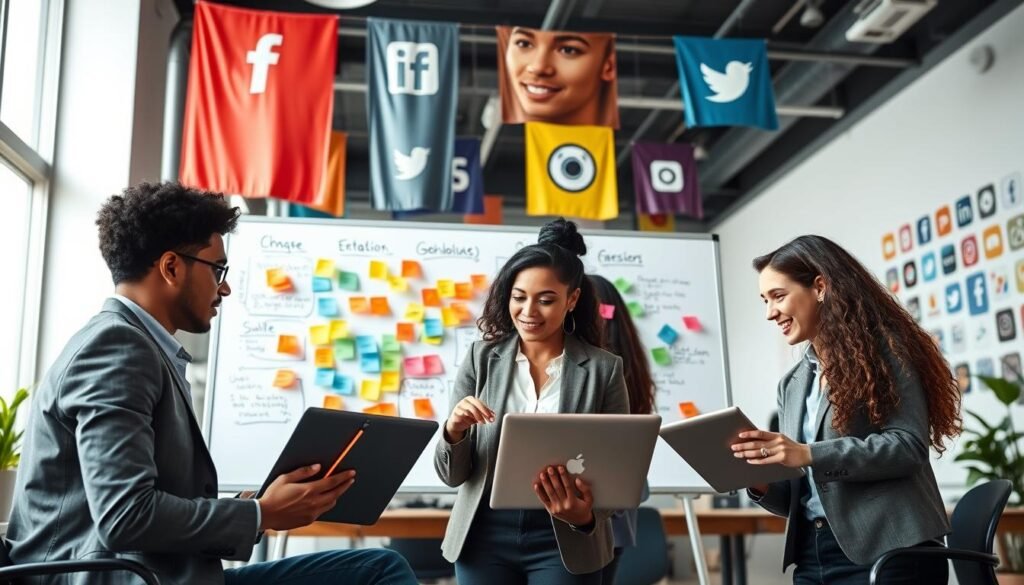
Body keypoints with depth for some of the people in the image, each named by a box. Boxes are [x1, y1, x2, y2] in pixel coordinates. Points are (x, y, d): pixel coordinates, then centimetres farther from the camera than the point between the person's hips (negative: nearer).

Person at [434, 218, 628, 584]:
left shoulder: (604, 369, -6)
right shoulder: (481, 358, -2)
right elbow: (452, 475, 0)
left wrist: (586, 516, -22)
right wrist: (454, 431, -20)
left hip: (565, 542, -1)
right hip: (484, 537, 2)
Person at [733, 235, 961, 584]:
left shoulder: (882, 349, -3)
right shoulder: (792, 385, 15)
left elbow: (909, 445, -16)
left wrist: (809, 455, -23)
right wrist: (760, 482, -7)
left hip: (888, 553, -6)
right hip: (812, 556, 6)